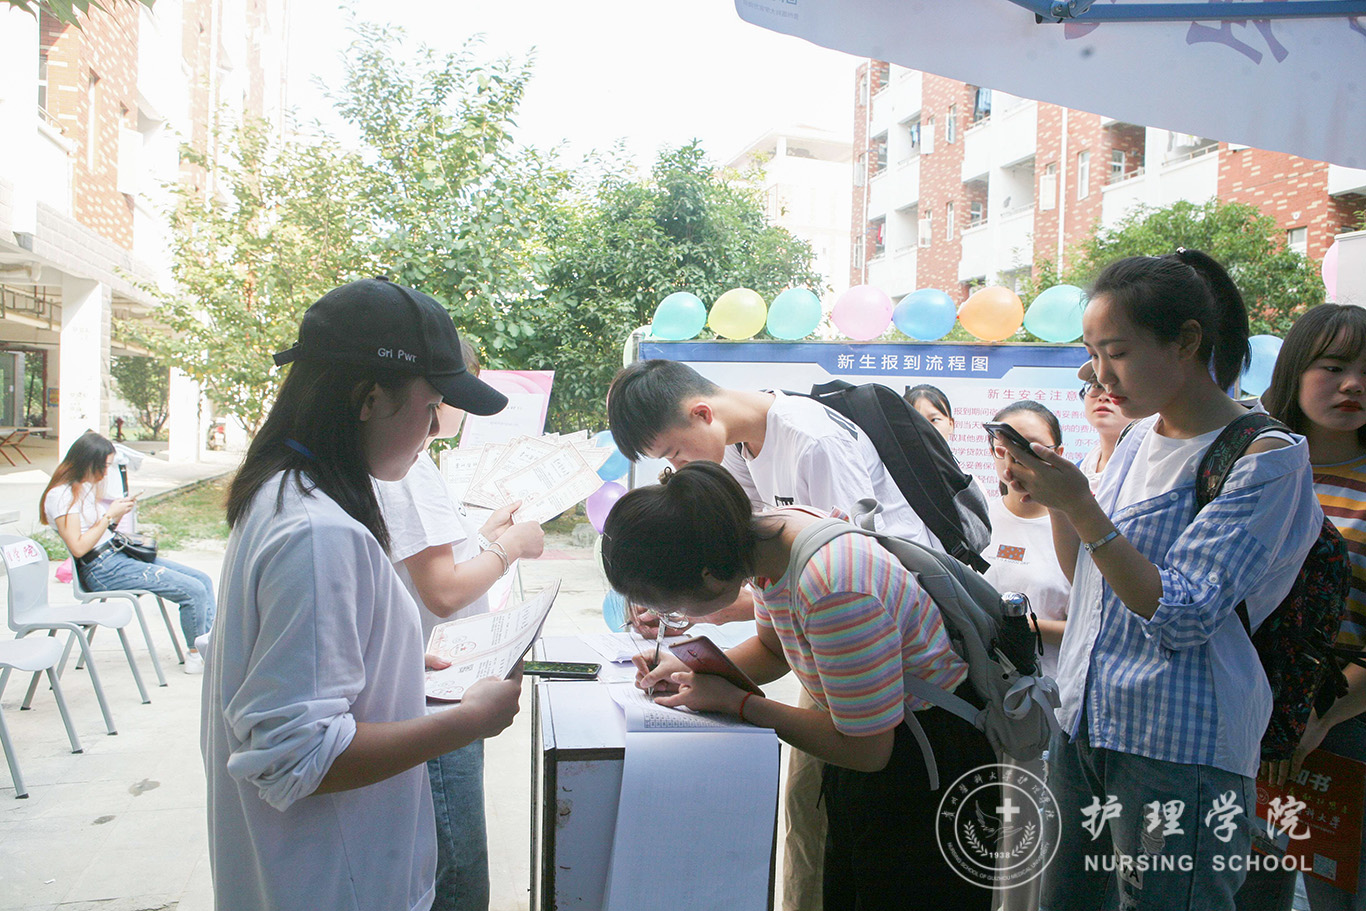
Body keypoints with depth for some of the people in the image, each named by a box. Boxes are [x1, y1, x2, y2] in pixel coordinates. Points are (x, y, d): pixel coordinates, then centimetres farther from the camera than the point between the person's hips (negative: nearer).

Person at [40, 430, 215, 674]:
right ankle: (195, 655, 0)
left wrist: (119, 512, 6)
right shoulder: (61, 495, -12)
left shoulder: (87, 487, 17)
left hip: (120, 553, 10)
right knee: (194, 591, -19)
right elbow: (78, 548, -19)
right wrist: (110, 515, -13)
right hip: (102, 569, -10)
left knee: (203, 580, -1)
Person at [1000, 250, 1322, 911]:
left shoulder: (1266, 457, -13)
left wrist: (1080, 505, -23)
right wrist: (1051, 500, -2)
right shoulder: (1138, 440, 9)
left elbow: (1184, 617, -20)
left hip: (1179, 752, -7)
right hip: (1084, 721, 7)